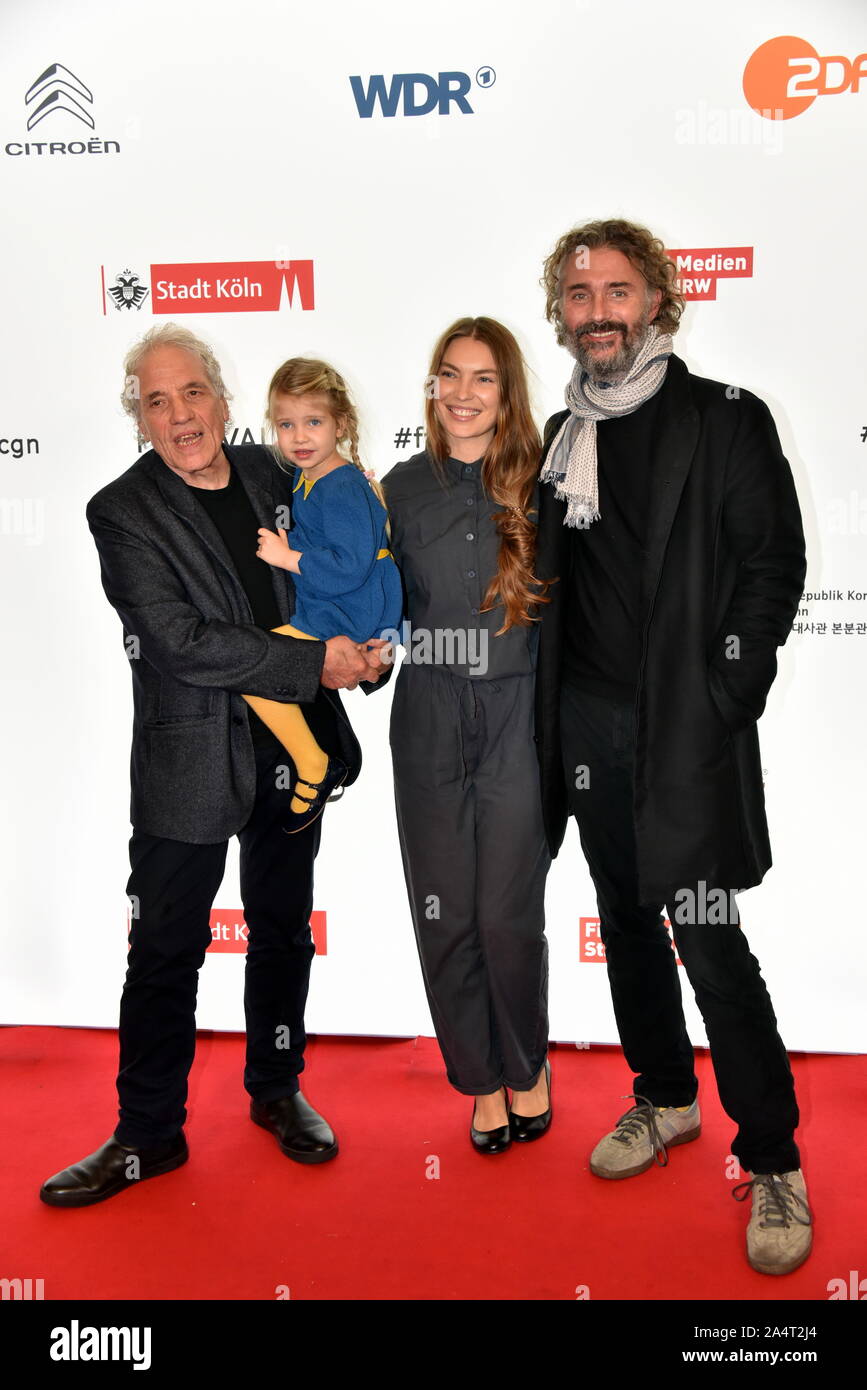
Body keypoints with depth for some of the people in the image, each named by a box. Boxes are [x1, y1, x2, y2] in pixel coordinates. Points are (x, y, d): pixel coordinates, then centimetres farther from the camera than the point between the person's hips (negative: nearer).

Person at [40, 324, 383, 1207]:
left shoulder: (271, 474, 3)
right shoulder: (123, 512, -11)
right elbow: (179, 642, -21)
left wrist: (359, 646, 0)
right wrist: (313, 663, -21)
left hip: (292, 751, 5)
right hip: (190, 764, -4)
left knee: (282, 933, 17)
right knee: (165, 954, 6)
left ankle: (276, 1090, 38)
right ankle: (148, 1134, 25)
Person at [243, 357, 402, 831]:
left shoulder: (342, 490, -21)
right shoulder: (306, 477, 8)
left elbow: (351, 566, -28)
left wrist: (287, 557, -20)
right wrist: (287, 541, 6)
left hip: (347, 620, -11)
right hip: (322, 605, 11)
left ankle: (315, 769, -1)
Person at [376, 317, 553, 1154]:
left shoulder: (539, 482, 0)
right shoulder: (402, 487, 5)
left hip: (517, 721, -2)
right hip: (429, 726, 2)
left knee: (509, 916, 2)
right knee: (445, 915, 7)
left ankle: (528, 1065, 30)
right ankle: (481, 1080, 29)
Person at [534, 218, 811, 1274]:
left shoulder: (726, 421, -3)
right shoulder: (563, 436, 13)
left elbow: (773, 564, -7)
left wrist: (721, 703, -13)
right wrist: (554, 704, 6)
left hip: (684, 729, -5)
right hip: (587, 722, 6)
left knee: (707, 939, -6)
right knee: (625, 921, 15)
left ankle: (774, 1161, 12)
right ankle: (665, 1099, 35)